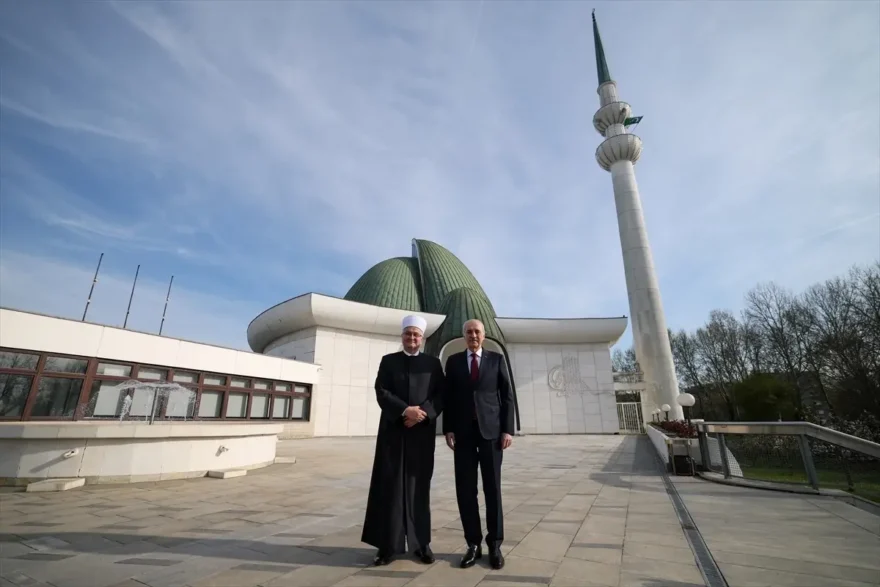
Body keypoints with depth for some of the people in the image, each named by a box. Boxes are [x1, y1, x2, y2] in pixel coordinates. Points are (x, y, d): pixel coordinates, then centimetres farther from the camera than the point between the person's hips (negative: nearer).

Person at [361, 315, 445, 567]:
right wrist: (405, 410, -16)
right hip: (393, 431, 0)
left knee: (419, 486, 7)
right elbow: (381, 392, -3)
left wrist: (422, 414, -15)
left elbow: (440, 395, 1)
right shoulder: (388, 361, 8)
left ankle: (421, 543, 17)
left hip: (422, 432, 1)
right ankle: (387, 545, 11)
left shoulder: (433, 363, 9)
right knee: (390, 486, 2)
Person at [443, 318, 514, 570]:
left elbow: (507, 396, 2)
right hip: (463, 431, 1)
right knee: (465, 489, 3)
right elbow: (448, 397, 5)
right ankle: (473, 543, 16)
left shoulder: (496, 359, 5)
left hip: (491, 429, -1)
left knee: (492, 487, 4)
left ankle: (494, 544, 16)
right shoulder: (453, 361, 7)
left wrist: (508, 429, -5)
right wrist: (448, 429, -3)